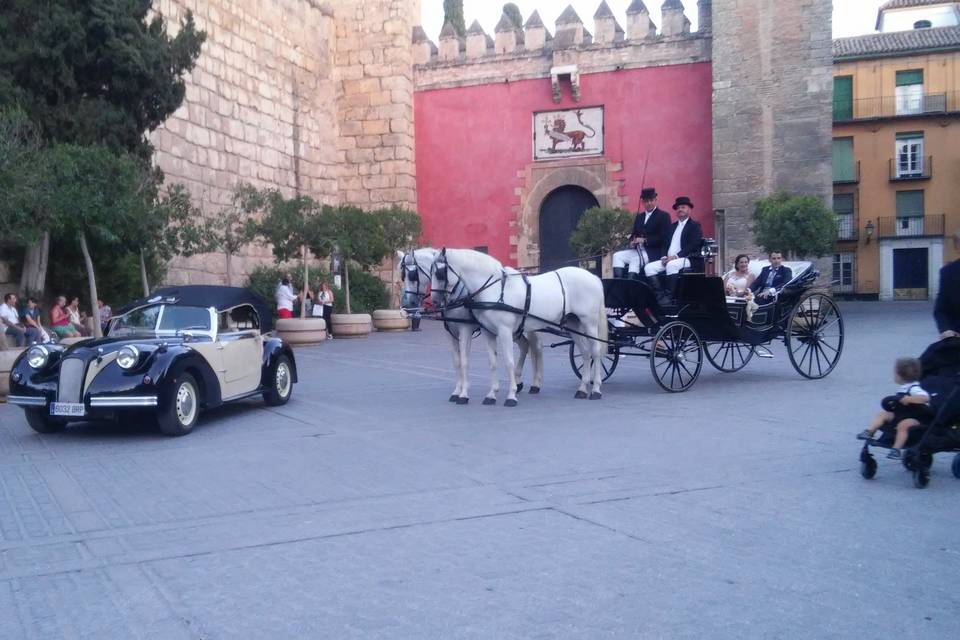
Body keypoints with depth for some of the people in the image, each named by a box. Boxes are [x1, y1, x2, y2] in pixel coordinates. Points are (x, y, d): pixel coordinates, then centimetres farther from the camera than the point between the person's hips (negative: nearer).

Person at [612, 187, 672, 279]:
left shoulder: (664, 216, 1)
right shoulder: (639, 217, 22)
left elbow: (663, 238, -10)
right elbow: (634, 235, 19)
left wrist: (645, 240, -19)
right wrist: (632, 242, -5)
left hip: (653, 252, -7)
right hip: (637, 250, 7)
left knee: (635, 259, -33)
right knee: (617, 256, -14)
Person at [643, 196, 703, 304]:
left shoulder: (695, 226, 4)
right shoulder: (673, 226, 25)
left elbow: (693, 246, -10)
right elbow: (665, 244, 20)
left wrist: (676, 256, -19)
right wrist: (664, 257, -2)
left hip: (686, 259, -7)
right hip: (669, 259, 7)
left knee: (671, 265, -38)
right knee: (649, 267, -17)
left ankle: (669, 298, -34)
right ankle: (661, 297, -24)